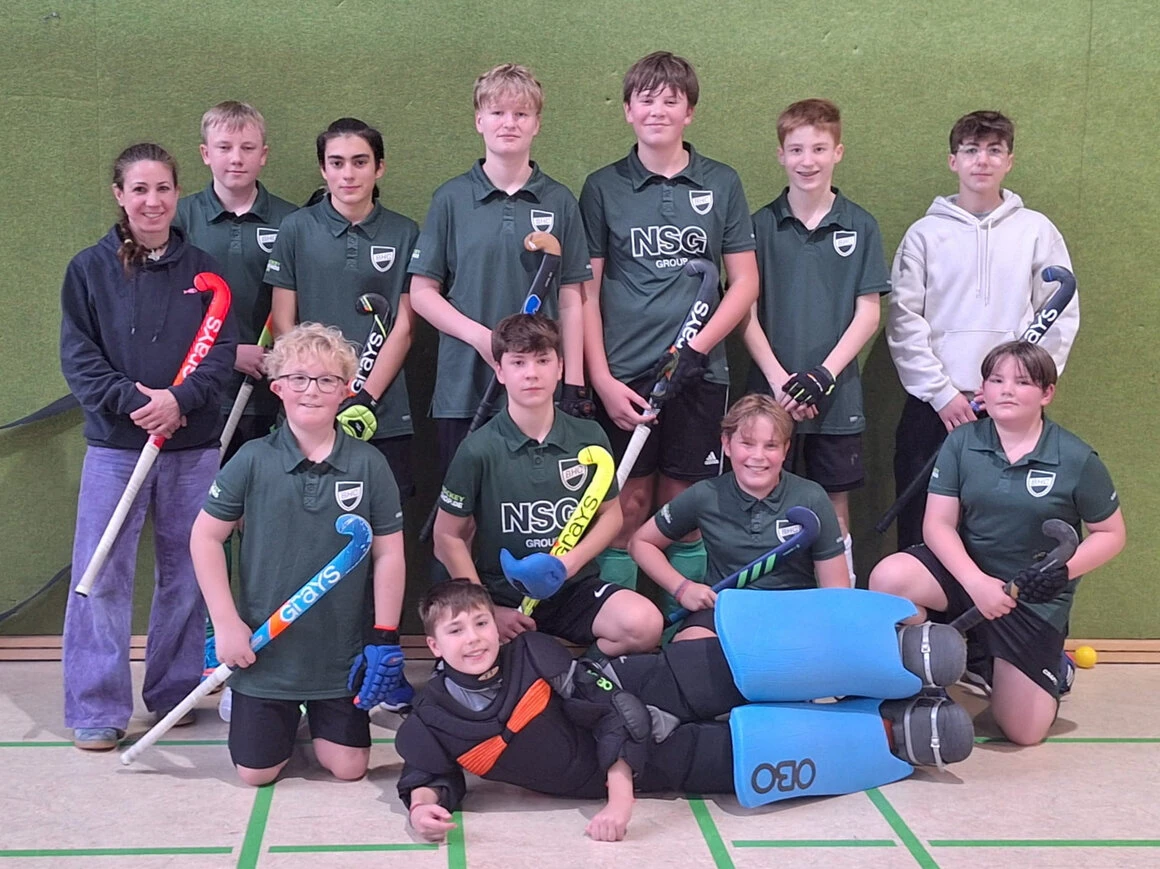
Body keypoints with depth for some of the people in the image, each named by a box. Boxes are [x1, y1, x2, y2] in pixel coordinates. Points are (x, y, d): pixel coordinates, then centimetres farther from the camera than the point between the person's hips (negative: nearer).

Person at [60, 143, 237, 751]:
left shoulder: (202, 269, 6)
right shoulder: (89, 269, 2)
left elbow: (224, 351, 1)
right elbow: (77, 356, -1)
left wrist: (179, 399, -16)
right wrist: (132, 399, -16)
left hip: (193, 445, 2)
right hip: (114, 444, -1)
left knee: (186, 573, 8)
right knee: (101, 576, -2)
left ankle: (173, 692, 23)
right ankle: (96, 710, 7)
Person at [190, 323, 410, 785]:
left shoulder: (368, 464, -7)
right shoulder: (254, 460, -8)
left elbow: (388, 554, -2)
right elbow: (205, 537, -1)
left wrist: (385, 641, -4)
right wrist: (225, 623, -6)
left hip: (342, 654, 1)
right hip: (265, 649, 0)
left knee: (348, 767, 7)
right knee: (255, 772, 6)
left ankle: (319, 718, 38)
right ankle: (283, 720, 38)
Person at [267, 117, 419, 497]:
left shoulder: (404, 234, 5)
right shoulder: (297, 229, 4)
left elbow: (404, 327, 3)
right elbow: (284, 325, 3)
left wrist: (366, 398, -8)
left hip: (384, 416, 0)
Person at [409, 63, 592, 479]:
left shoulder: (560, 202, 6)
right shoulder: (451, 199, 4)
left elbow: (570, 301, 6)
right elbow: (422, 291, 2)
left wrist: (574, 385, 0)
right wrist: (481, 337, -12)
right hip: (463, 389, 0)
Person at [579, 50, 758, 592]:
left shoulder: (721, 184, 7)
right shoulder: (603, 188, 5)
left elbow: (745, 282, 6)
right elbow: (586, 291, 3)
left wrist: (697, 350, -7)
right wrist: (601, 379, -6)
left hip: (698, 372, 1)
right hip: (624, 377, -1)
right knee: (628, 507, 1)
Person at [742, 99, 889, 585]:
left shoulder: (860, 227, 4)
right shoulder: (761, 226, 3)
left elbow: (868, 313, 1)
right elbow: (745, 312, 1)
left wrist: (823, 374, -10)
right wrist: (778, 378, -11)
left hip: (836, 395, 0)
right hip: (771, 393, 0)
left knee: (835, 511, 7)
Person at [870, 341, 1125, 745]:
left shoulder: (1078, 460, -11)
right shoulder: (962, 443, -7)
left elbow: (1110, 534, -2)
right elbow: (938, 523, -9)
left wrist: (1063, 571, -19)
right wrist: (976, 582, -25)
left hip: (1035, 598, -1)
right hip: (967, 570, 1)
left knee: (1024, 732, -4)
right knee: (889, 577, -31)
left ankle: (1052, 667, 32)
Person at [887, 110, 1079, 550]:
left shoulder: (1037, 230, 7)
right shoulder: (925, 234, 6)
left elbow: (1062, 317, 5)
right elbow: (903, 321, 0)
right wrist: (941, 393, -8)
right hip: (933, 406, 0)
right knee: (921, 528, 2)